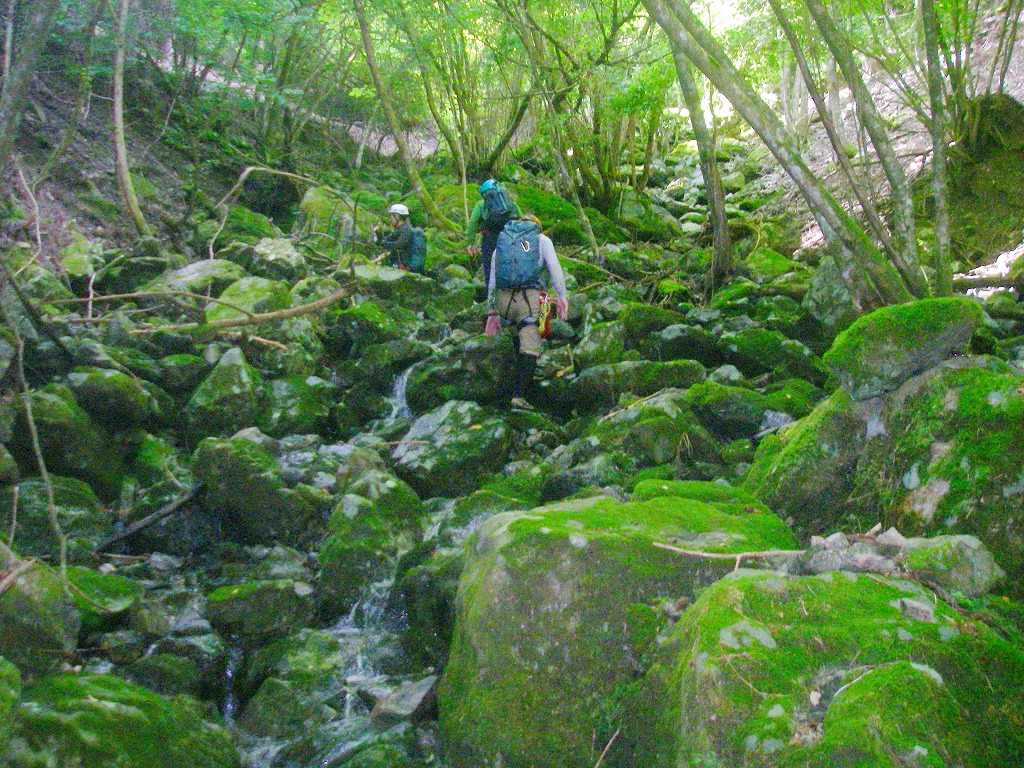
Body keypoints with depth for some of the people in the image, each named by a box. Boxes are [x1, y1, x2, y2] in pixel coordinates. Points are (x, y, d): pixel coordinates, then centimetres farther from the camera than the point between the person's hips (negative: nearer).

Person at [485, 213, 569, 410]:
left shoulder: (501, 241, 24)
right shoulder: (542, 240, 16)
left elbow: (492, 279, 20)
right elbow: (554, 267, 0)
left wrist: (491, 311, 22)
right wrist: (562, 296, -4)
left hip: (503, 299, 4)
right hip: (529, 298, -4)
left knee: (517, 338, 28)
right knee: (530, 348, -7)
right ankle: (518, 395, -18)